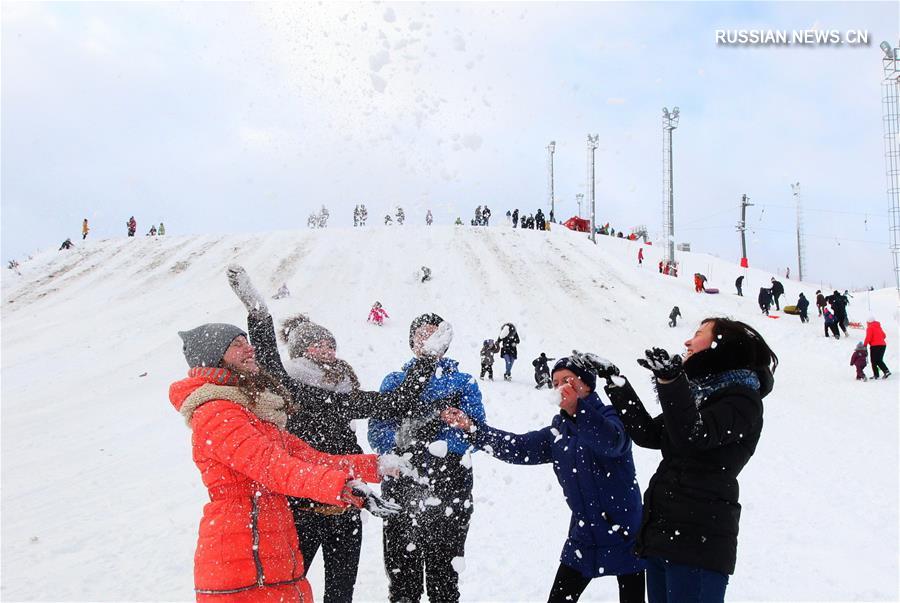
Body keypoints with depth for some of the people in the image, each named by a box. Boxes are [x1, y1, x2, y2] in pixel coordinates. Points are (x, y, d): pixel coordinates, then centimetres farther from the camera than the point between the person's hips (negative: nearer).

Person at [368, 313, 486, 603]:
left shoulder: (464, 383, 7)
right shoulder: (393, 381, 13)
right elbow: (376, 432, 1)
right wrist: (401, 436, -20)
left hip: (449, 490, -1)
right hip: (399, 487, 2)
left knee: (443, 574, 7)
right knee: (399, 570, 7)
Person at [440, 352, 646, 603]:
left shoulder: (610, 417, -12)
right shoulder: (558, 430, 7)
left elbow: (612, 441, -35)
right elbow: (518, 447, 1)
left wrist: (577, 408, -53)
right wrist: (471, 428, -10)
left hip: (625, 535, -5)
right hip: (584, 536, 6)